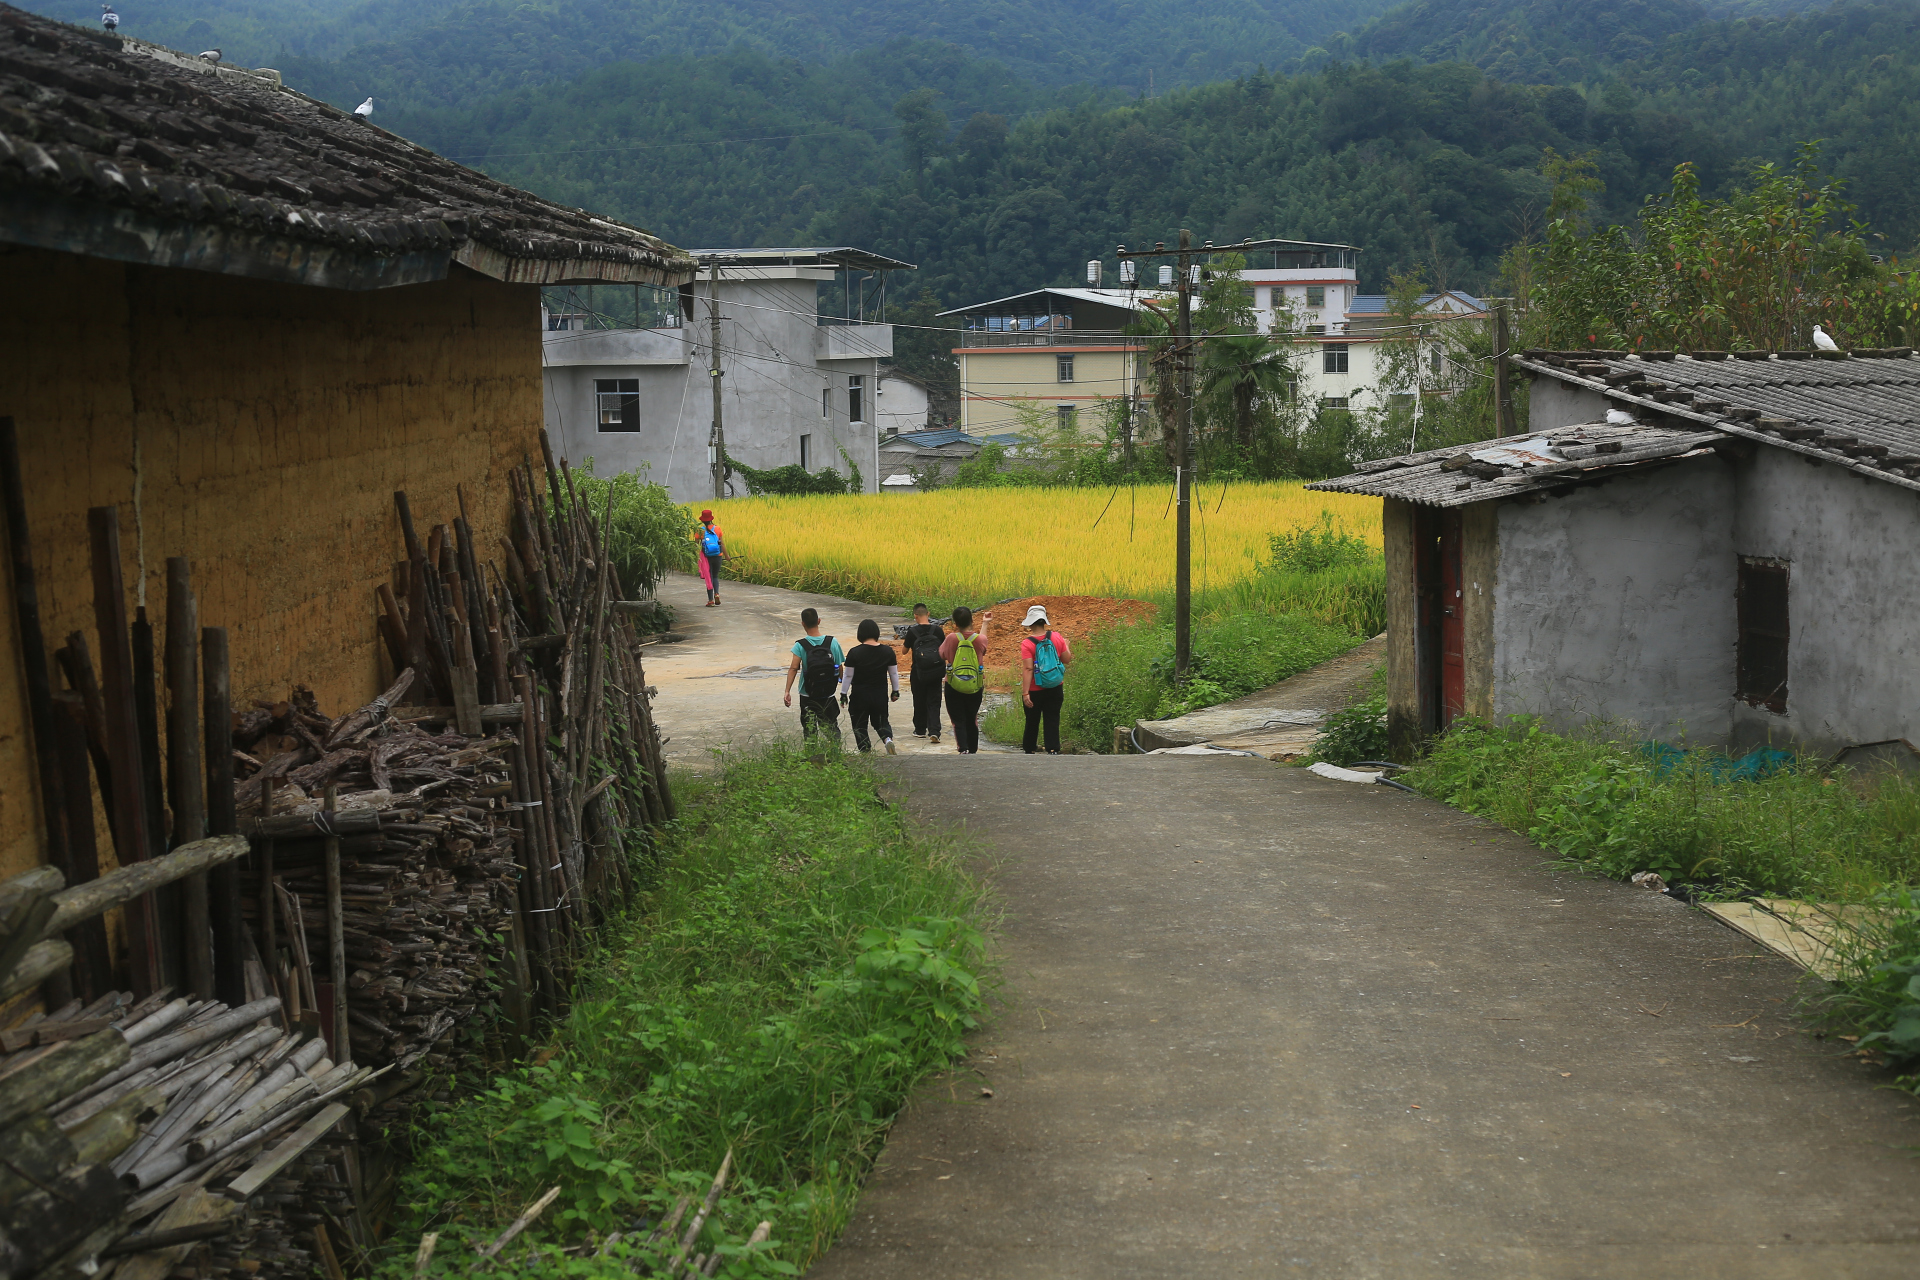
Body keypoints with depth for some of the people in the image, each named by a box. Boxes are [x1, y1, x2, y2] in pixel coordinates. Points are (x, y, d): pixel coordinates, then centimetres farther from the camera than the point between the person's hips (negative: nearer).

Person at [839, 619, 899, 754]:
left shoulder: (855, 653, -12)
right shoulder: (888, 651, -3)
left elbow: (848, 675, -8)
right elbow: (894, 673, 5)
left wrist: (843, 694, 2)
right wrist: (896, 691, 17)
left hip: (859, 696, -3)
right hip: (881, 695, 3)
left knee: (860, 726, 10)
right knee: (881, 722, 17)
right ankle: (888, 739, -11)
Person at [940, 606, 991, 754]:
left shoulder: (951, 639, -11)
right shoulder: (980, 639, -8)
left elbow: (941, 655, 4)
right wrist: (985, 623, 29)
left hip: (953, 687, -2)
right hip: (975, 688, 2)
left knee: (958, 721, 1)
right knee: (972, 721, 17)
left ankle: (963, 749, -18)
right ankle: (973, 751, 25)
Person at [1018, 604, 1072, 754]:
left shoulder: (1027, 644, -16)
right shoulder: (1056, 637, -7)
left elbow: (1028, 669, -21)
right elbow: (1067, 659, 3)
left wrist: (1025, 693, -21)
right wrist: (1066, 645, 23)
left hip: (1035, 691, -2)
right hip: (1055, 690, 2)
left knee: (1032, 721, 14)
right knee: (1053, 720, 7)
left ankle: (1029, 749, 26)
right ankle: (1053, 749, 0)